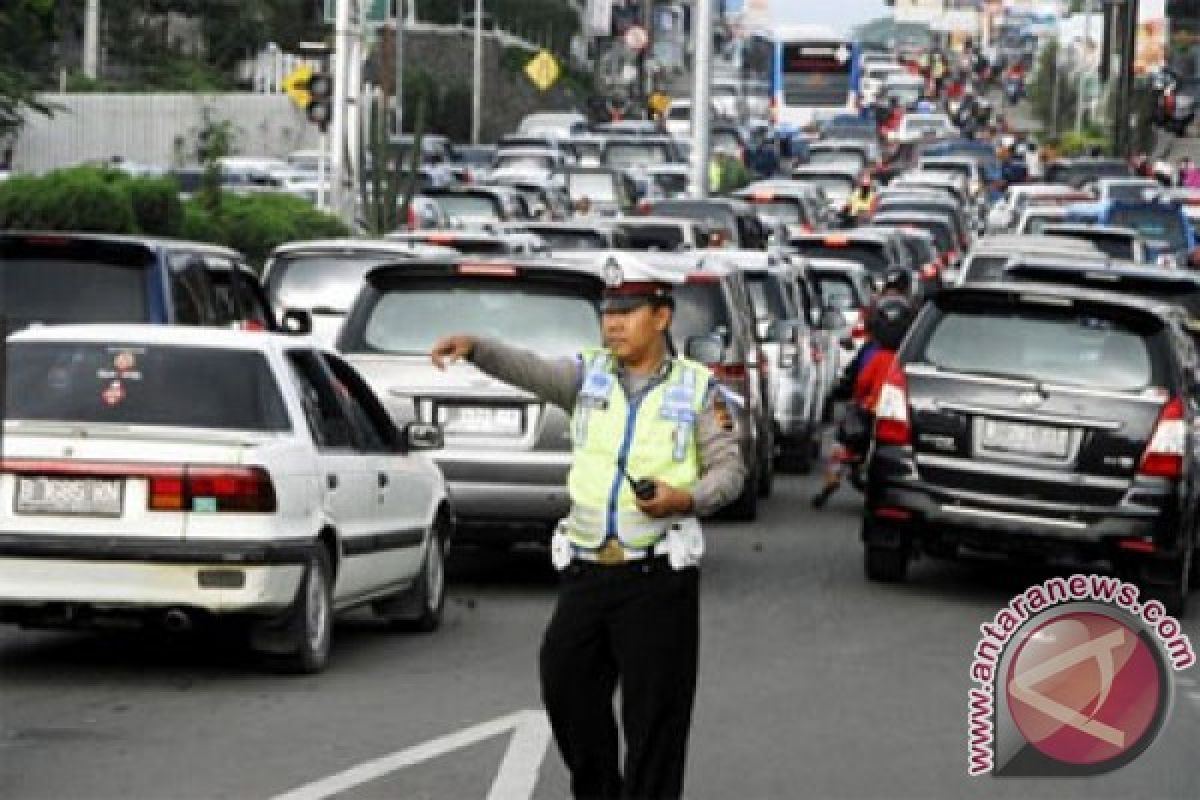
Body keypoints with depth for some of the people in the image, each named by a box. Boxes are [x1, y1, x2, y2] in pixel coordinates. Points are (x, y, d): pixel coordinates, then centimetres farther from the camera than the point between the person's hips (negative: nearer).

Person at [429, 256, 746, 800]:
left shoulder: (698, 388, 4)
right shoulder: (589, 374, 9)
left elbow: (729, 469, 3)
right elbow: (529, 370, -8)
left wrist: (685, 499, -17)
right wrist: (473, 348, -27)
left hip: (657, 576, -3)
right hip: (586, 571, 3)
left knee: (654, 709, -3)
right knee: (565, 685, 6)